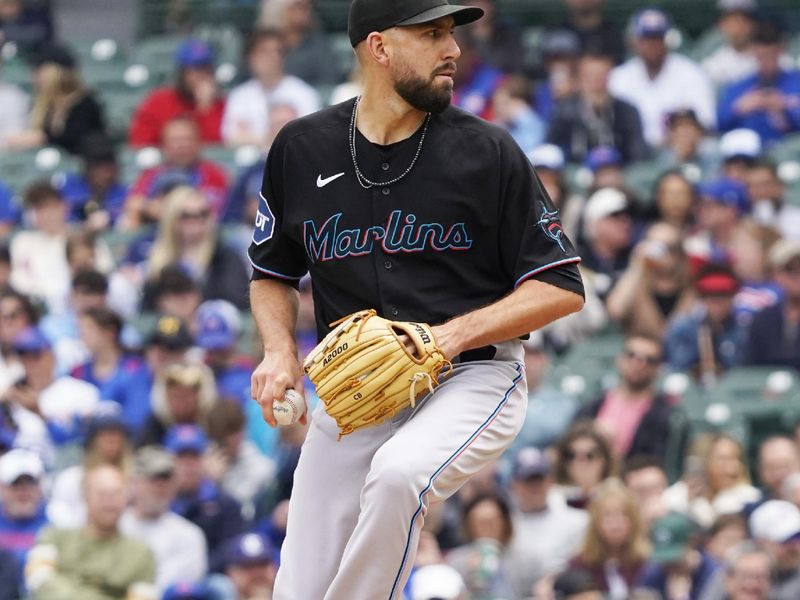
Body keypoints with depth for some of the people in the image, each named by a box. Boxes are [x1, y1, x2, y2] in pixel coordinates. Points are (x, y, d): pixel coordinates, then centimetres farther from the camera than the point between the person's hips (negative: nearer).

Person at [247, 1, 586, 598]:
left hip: (474, 377, -3)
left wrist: (450, 337, -17)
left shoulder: (488, 151, -6)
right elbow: (273, 274, 16)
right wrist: (280, 351, -4)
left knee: (398, 473, -36)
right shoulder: (301, 149, 2)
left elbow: (562, 289, -6)